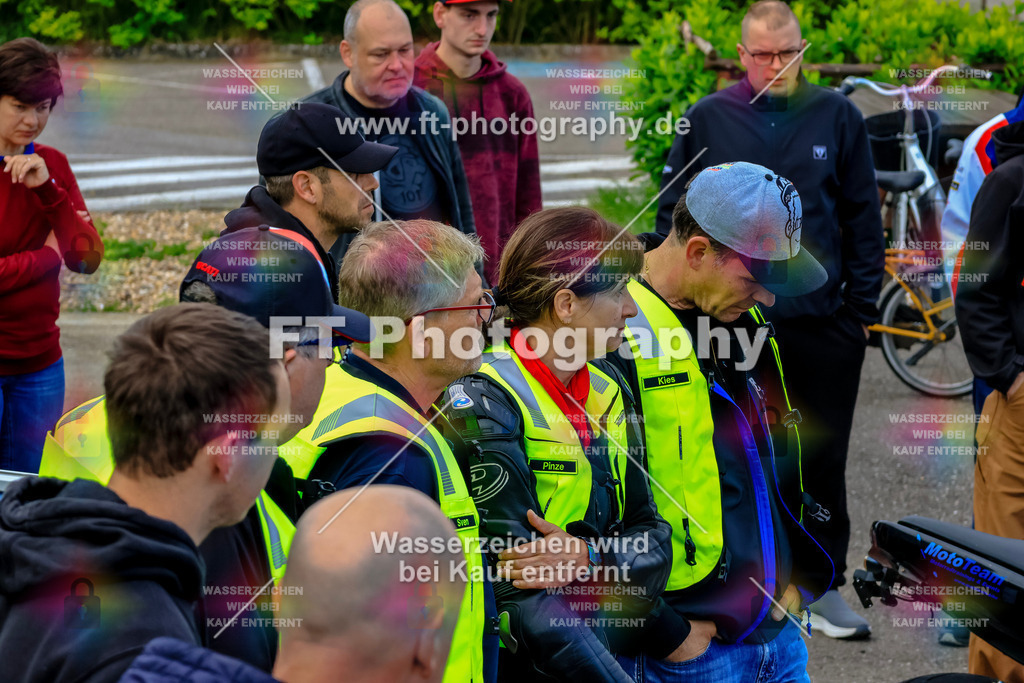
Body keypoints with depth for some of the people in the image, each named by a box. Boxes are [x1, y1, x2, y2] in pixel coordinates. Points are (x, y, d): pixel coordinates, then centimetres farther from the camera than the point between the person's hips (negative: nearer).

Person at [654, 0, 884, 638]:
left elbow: (864, 218, 6)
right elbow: (673, 215, 5)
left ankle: (825, 584, 19)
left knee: (823, 460, 7)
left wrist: (862, 304, 1)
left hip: (821, 321, 1)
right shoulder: (707, 121, 1)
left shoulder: (838, 117, 3)